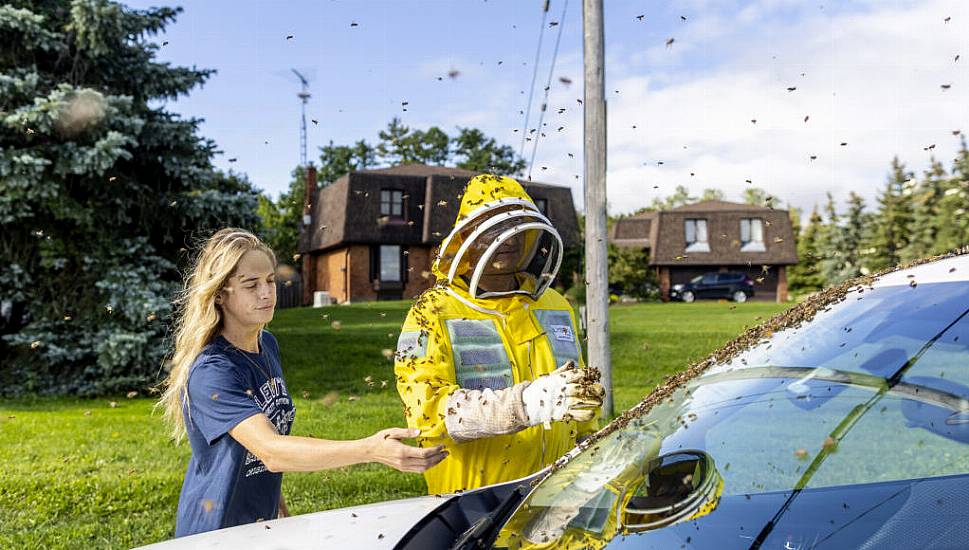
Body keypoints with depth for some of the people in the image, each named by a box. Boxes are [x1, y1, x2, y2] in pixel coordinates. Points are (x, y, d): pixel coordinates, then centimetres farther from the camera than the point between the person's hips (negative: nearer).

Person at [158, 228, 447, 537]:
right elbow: (271, 452, -36)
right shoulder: (209, 373, -26)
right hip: (214, 533, -6)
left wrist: (276, 498, 11)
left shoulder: (268, 344, -1)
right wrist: (370, 450, -45)